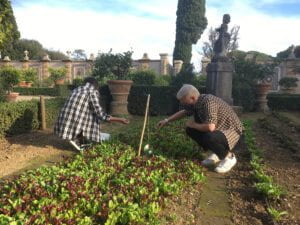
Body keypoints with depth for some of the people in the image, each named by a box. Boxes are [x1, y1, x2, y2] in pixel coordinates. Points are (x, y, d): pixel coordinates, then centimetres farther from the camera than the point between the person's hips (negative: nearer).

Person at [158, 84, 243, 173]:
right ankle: (217, 153, 12)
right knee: (190, 130, 1)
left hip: (232, 130, -9)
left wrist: (193, 124, -21)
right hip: (218, 128, 9)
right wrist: (167, 120, 15)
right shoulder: (196, 102, -4)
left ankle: (229, 157, -5)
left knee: (209, 137, -36)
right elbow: (183, 112, 17)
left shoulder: (208, 101, -31)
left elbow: (210, 127, -41)